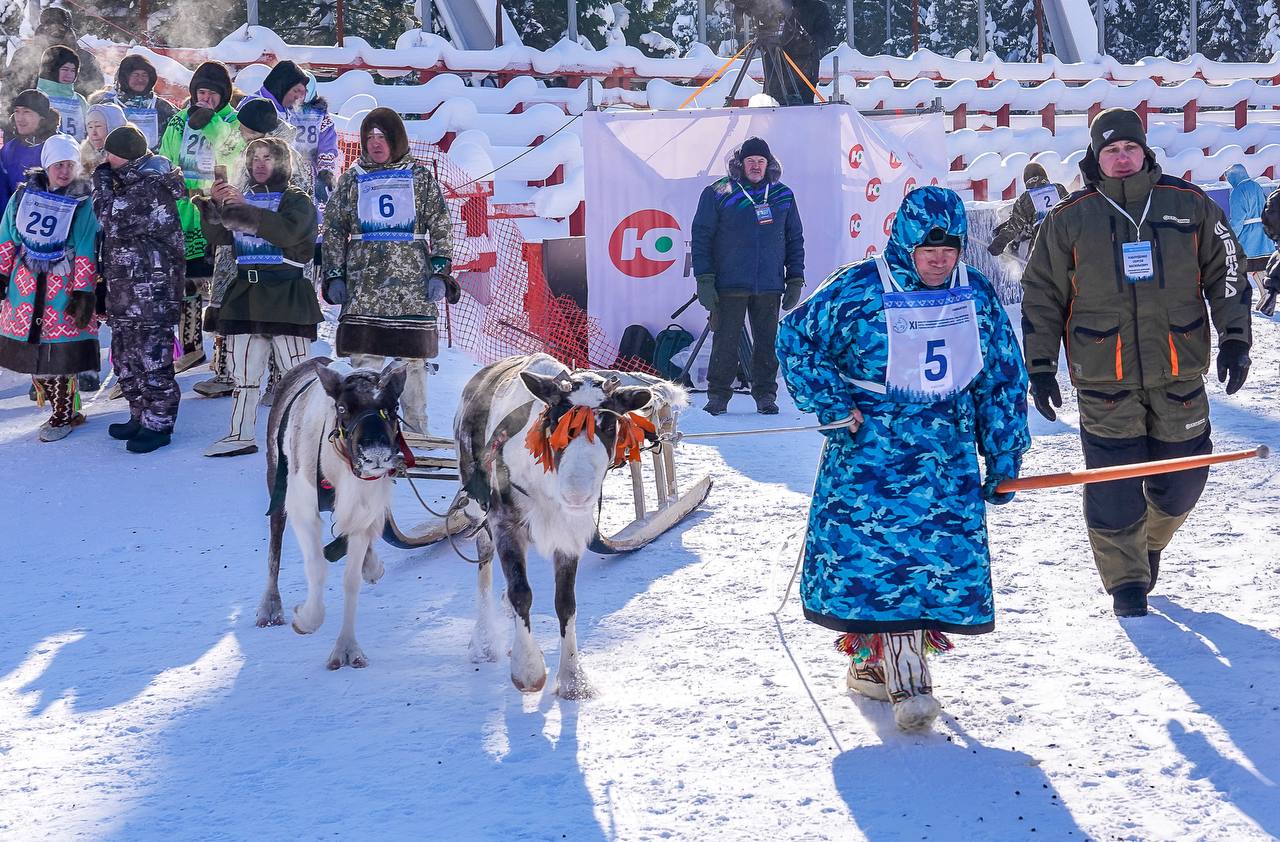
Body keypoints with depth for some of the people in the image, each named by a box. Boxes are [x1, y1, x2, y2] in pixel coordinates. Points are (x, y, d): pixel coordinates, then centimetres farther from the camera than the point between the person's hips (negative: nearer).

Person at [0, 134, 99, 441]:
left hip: (63, 286, -4)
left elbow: (85, 252, -6)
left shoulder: (83, 203, -3)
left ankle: (63, 414, 11)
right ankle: (62, 411, 17)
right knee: (31, 353, 4)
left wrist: (83, 292, -10)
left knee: (60, 354, -5)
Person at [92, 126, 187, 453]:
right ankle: (140, 416, 25)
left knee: (150, 352, -7)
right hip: (124, 284, 10)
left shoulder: (152, 188, -17)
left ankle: (158, 422, -1)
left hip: (152, 286, -10)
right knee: (125, 352, 14)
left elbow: (114, 223, -23)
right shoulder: (127, 182, 15)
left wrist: (102, 184, -13)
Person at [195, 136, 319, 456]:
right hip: (245, 294, 6)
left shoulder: (297, 200, 1)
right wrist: (215, 205, -10)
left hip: (285, 295, -6)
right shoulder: (242, 198, 18)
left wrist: (245, 208, -21)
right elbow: (218, 235, 8)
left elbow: (288, 231, -20)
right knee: (243, 371, 6)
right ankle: (240, 436, 10)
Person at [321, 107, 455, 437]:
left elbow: (441, 227, 6)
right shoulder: (351, 180, 12)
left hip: (412, 283, 0)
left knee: (414, 357, 2)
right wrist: (333, 276, 5)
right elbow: (334, 231, 13)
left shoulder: (420, 177, 9)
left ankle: (416, 429, 10)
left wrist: (439, 272, -2)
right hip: (364, 283, 1)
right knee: (365, 356, -8)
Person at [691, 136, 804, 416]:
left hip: (770, 286, 2)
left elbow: (795, 239, 15)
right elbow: (701, 238, -1)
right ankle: (718, 395, 8)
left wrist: (795, 280, 8)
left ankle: (765, 394, 13)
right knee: (725, 342, -1)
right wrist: (704, 280, -7)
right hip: (729, 287, -2)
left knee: (768, 342, 4)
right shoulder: (716, 194, 1)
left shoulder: (782, 196, 10)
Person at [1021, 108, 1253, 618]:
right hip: (1105, 379, -2)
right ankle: (1126, 580, 11)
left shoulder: (1188, 204, 6)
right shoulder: (1069, 220, 3)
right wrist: (1040, 367, 3)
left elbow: (1226, 272, 12)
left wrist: (1234, 338, 4)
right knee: (1113, 484, -5)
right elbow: (1042, 297, 7)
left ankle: (1150, 544, 37)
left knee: (1182, 478, 7)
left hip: (1178, 372, 2)